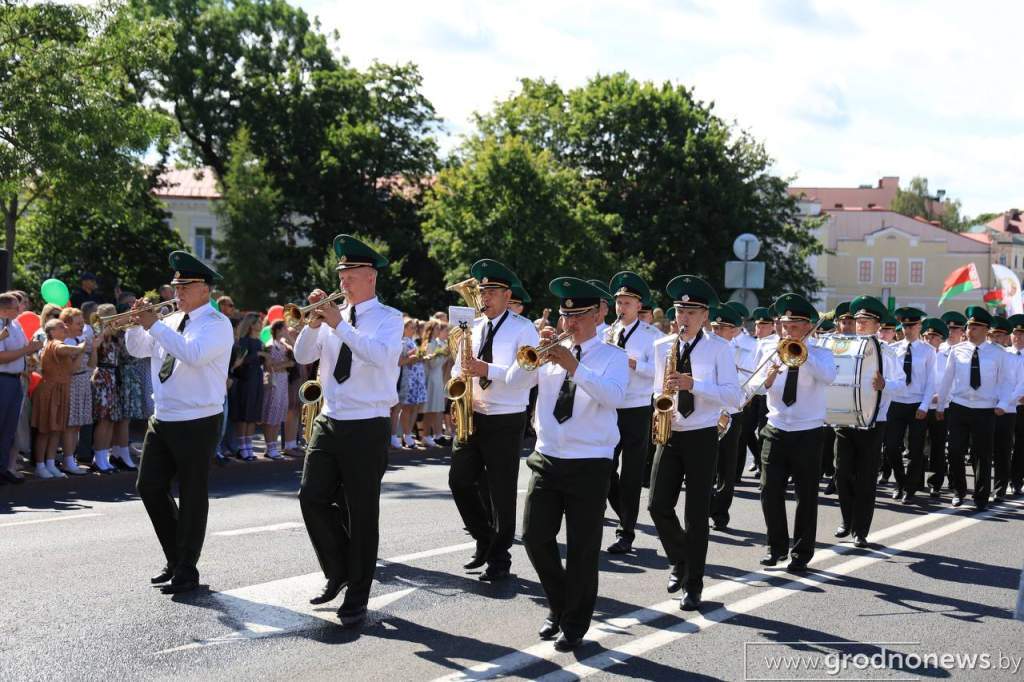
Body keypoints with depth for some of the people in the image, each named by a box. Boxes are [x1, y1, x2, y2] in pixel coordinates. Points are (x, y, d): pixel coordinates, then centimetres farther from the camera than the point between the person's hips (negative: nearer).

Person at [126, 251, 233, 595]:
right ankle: (175, 557, 24)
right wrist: (136, 323, -2)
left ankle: (187, 572, 10)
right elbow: (138, 349, 17)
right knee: (149, 487, 10)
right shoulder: (172, 321, 12)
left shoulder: (217, 324, -10)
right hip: (162, 420, 8)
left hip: (197, 422, -8)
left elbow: (193, 354, -28)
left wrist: (154, 325, -25)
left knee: (191, 496, 0)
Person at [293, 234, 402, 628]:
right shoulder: (333, 317, 11)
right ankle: (337, 572, 22)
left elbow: (381, 355, -23)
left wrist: (340, 325, -24)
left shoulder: (388, 318, -4)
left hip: (367, 428, -5)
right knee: (312, 498, 0)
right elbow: (303, 356, 6)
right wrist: (315, 322, -10)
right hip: (329, 422, 5)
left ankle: (356, 599, 10)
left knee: (361, 513, 0)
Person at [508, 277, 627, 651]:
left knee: (582, 548, 0)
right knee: (535, 538, 4)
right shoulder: (551, 351, 9)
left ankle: (574, 625, 16)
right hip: (547, 459, 4)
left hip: (590, 463, -4)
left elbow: (614, 396, -21)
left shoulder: (612, 356, -2)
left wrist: (573, 366, -29)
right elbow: (514, 380, -1)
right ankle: (558, 606, 28)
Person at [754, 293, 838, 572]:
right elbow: (756, 386, -3)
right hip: (776, 431, 3)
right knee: (770, 492, 2)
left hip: (807, 434, -3)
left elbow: (828, 377, -24)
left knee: (806, 496, 3)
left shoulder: (820, 354, -1)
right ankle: (777, 547, 19)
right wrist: (769, 376, -23)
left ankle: (801, 553, 14)